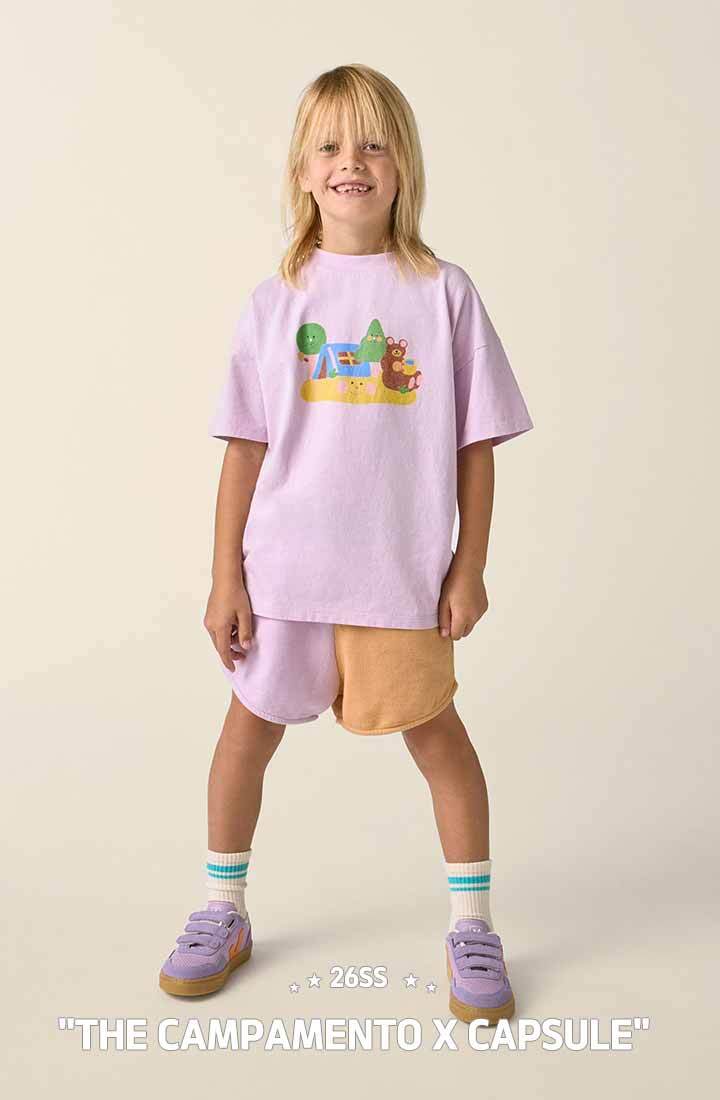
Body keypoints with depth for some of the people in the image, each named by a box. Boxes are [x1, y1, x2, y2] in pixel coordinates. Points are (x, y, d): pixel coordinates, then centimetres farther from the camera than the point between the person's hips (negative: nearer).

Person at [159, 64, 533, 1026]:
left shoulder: (444, 293, -1)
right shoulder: (275, 301, 2)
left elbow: (476, 446, 0)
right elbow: (246, 448, 2)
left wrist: (469, 569, -3)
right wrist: (225, 576, 0)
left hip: (403, 573, -1)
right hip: (284, 567, 2)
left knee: (436, 733, 9)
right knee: (250, 727, 12)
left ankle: (472, 925, 30)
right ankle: (223, 913, 36)